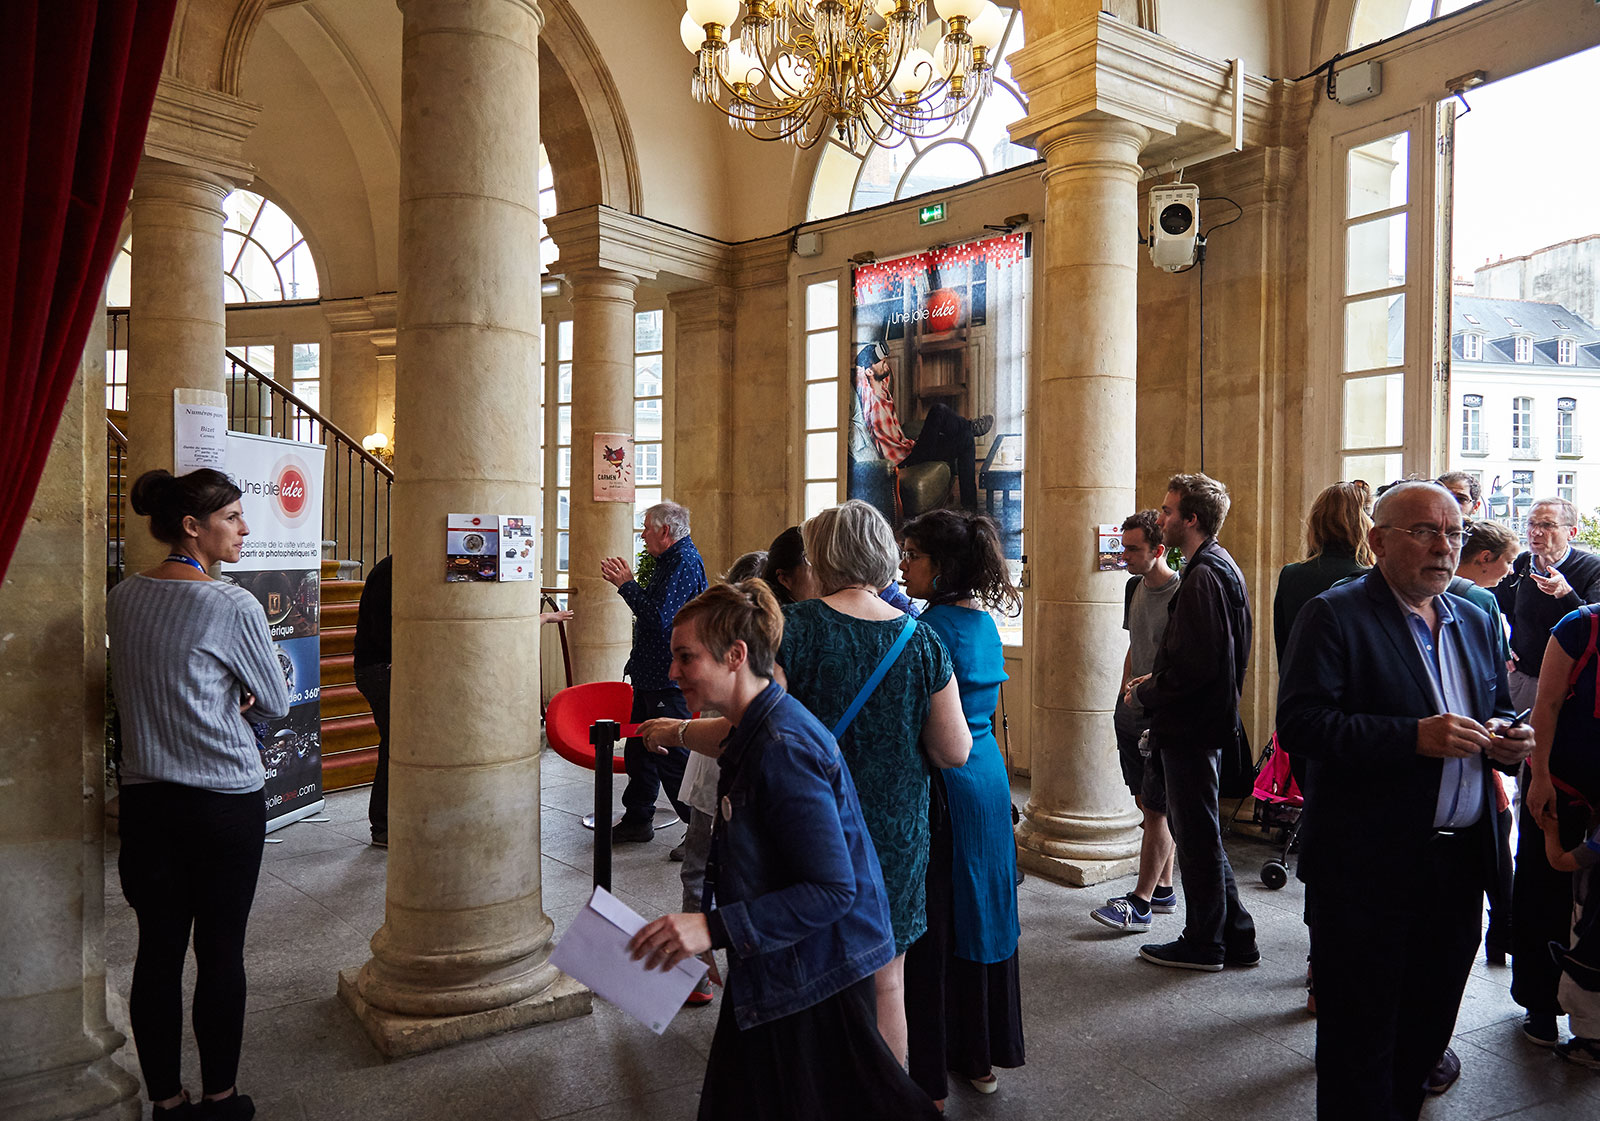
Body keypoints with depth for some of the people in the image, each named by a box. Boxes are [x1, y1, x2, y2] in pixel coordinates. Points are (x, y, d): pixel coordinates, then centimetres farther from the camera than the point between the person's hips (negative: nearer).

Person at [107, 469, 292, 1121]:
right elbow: (276, 705, -5)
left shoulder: (121, 600, 4)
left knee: (158, 951, 13)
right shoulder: (233, 607, -16)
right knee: (220, 952, 7)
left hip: (144, 798, 6)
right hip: (226, 803, -6)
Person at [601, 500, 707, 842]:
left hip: (669, 679, -11)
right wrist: (627, 582, 11)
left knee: (672, 756, -5)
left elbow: (659, 617, -26)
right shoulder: (669, 560, 15)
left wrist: (626, 584, -17)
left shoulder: (684, 562, -18)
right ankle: (637, 820, 31)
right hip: (651, 674, 11)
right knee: (638, 747, 18)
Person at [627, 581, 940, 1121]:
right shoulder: (757, 729, 4)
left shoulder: (781, 748, -27)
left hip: (814, 981, -10)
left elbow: (833, 888, -28)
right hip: (777, 973, 10)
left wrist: (715, 927, -31)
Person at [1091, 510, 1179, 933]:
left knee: (1156, 810, -1)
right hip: (1132, 713, 8)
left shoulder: (1182, 594, -15)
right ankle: (1163, 890, 26)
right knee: (1148, 804, 14)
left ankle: (1140, 903, 5)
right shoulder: (1134, 586, 10)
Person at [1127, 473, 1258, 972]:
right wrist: (1156, 679, 12)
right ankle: (1236, 937, 28)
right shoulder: (1222, 567, 13)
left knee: (1196, 833, 3)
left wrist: (1145, 693, -11)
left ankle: (1204, 944, 18)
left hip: (1192, 725, -10)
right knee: (1198, 831, 18)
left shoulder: (1203, 577, -20)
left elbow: (1195, 665, -25)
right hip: (1212, 717, 10)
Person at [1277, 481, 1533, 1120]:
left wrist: (1505, 739, -1)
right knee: (1360, 1041, 7)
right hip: (1368, 870, -6)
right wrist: (1414, 736, -27)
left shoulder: (1476, 623, 12)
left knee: (1426, 1029, 19)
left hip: (1460, 867, 7)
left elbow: (1497, 710, 22)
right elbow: (1299, 724, -19)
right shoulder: (1335, 615, -10)